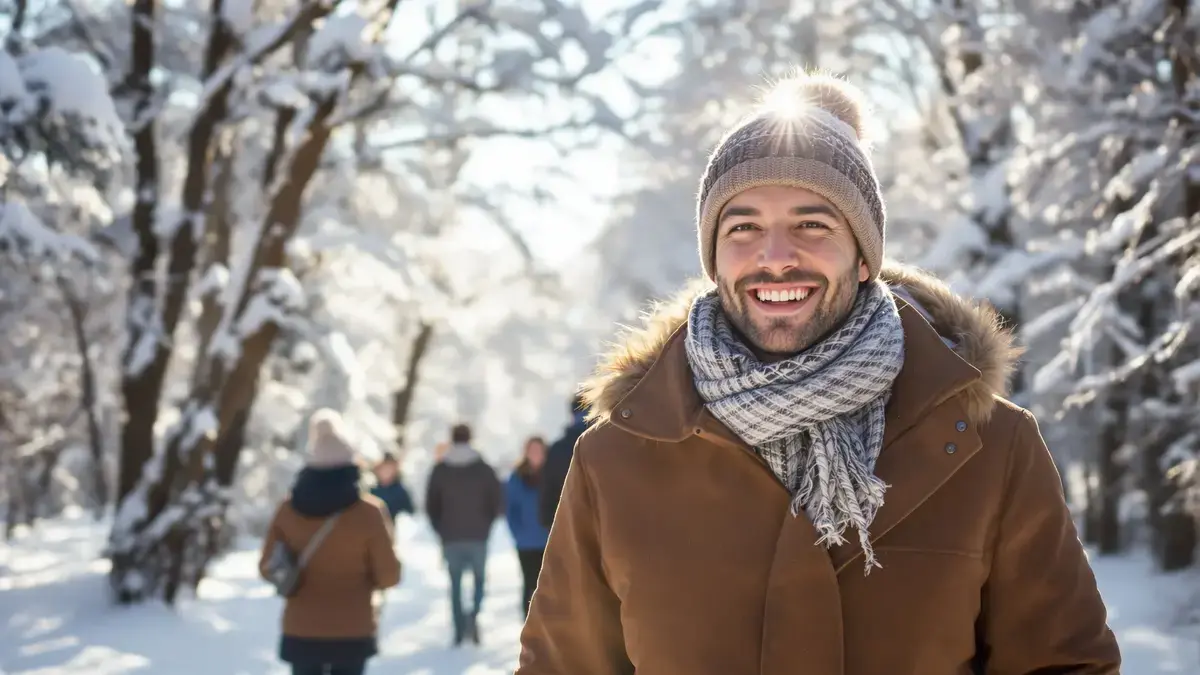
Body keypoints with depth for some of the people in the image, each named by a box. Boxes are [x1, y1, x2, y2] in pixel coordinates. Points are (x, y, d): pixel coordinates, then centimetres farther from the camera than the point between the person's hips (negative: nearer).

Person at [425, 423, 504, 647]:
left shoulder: (440, 470, 2)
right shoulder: (484, 468, 0)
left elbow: (431, 506, 2)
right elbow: (498, 502, -1)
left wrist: (442, 530, 12)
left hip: (450, 538, 1)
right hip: (478, 536, -1)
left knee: (455, 584, 9)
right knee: (480, 579, 10)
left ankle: (459, 632, 3)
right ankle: (473, 614, -18)